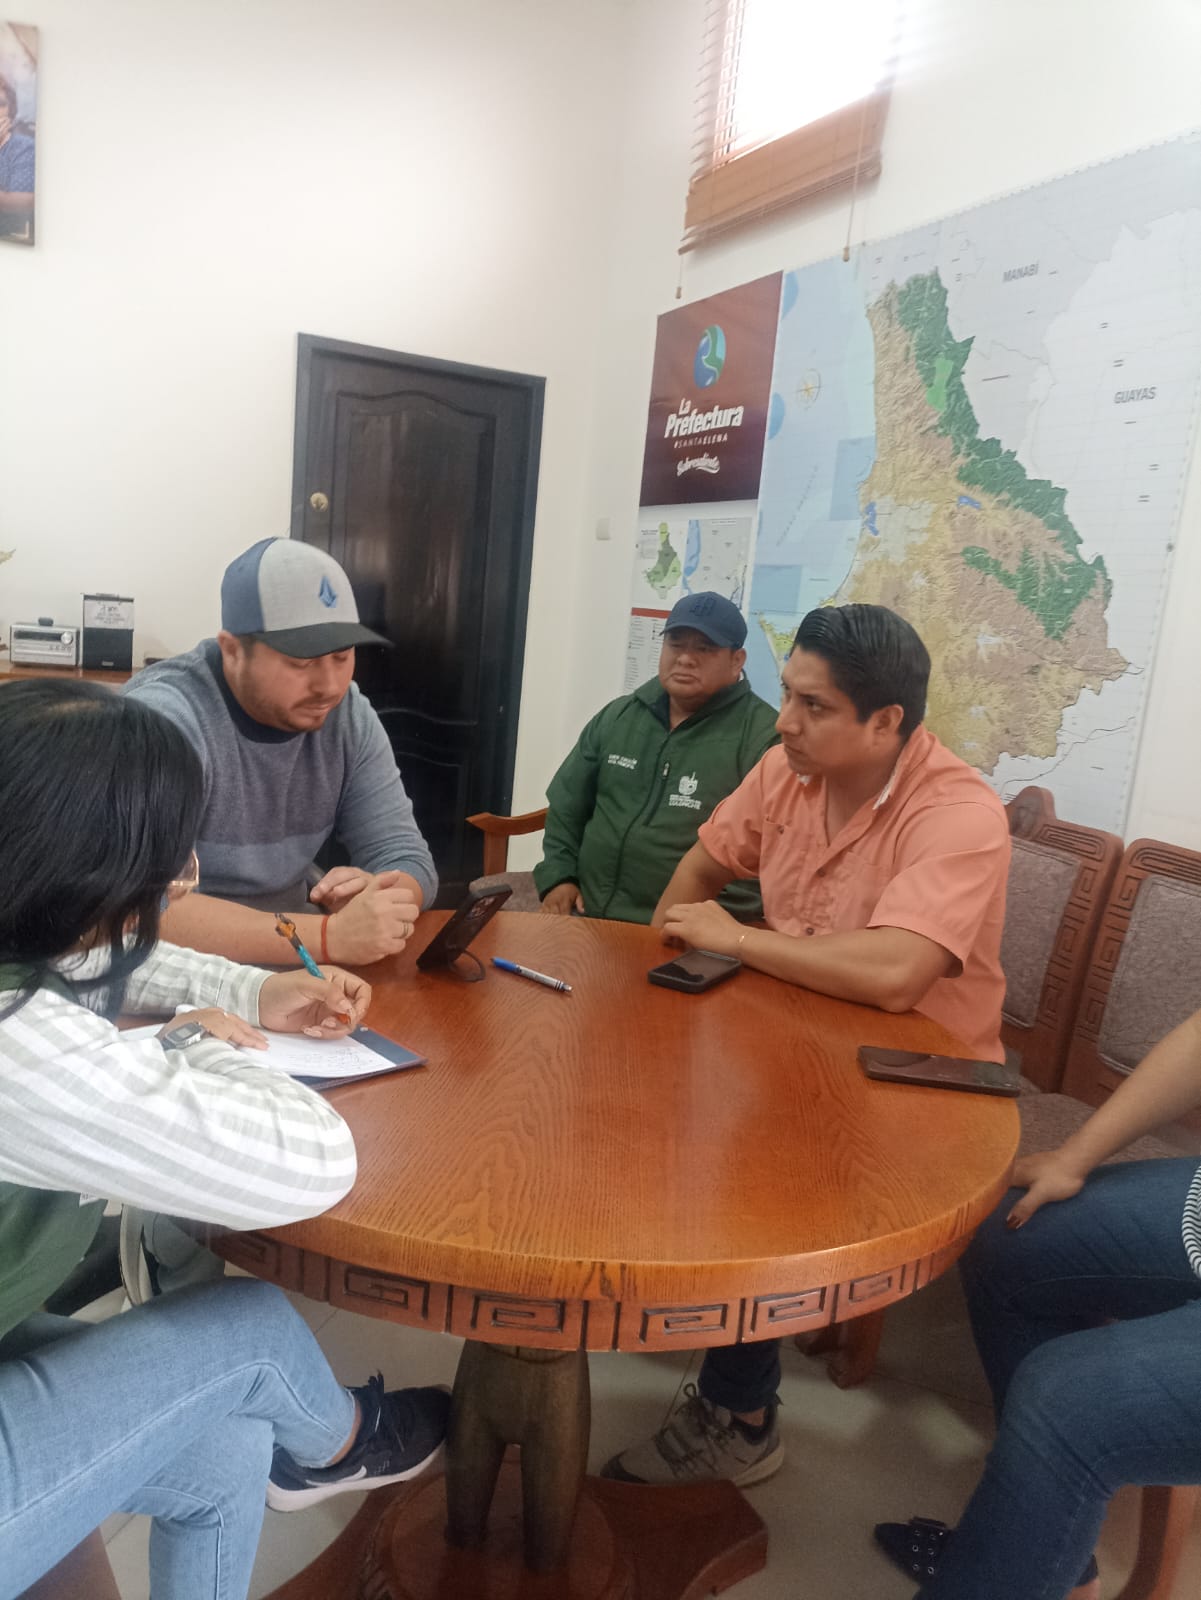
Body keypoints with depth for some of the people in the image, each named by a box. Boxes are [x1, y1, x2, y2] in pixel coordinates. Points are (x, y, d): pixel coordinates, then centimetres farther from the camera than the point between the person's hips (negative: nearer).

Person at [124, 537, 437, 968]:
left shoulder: (348, 716, -6)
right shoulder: (164, 719, -22)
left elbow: (406, 857, -4)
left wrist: (374, 903, -26)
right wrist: (330, 936, -38)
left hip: (287, 952, 3)